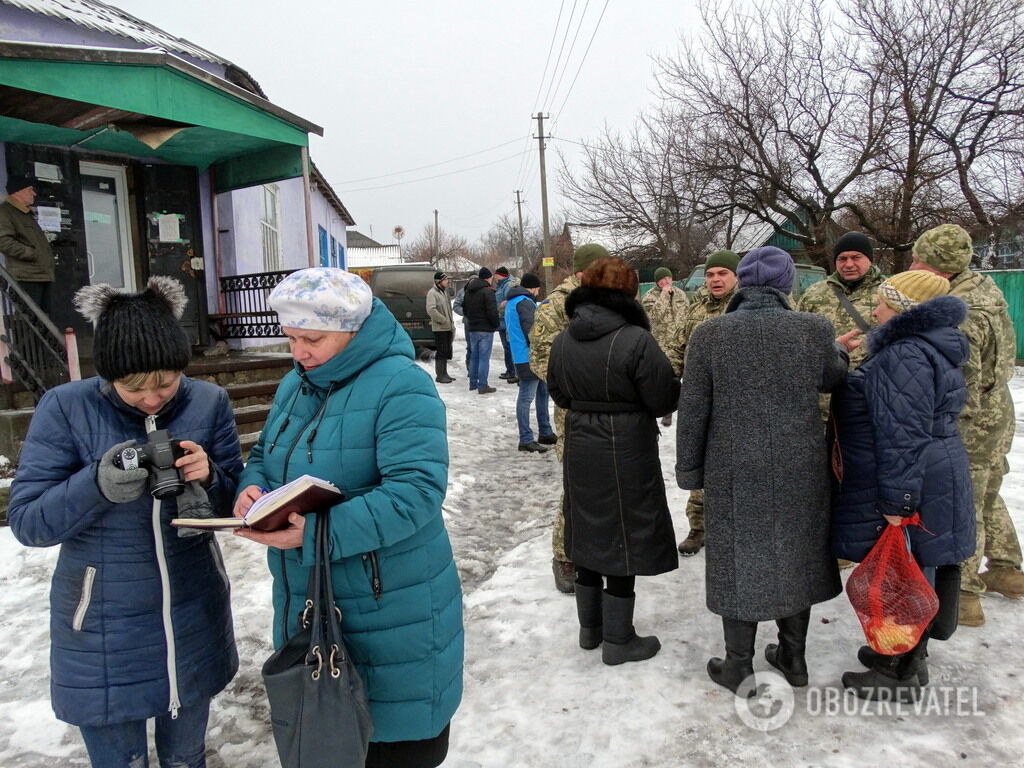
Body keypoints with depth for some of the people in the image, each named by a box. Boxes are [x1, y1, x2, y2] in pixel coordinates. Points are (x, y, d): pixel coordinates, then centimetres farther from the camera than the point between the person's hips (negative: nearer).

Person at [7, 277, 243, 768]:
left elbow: (234, 505, -2)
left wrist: (208, 478, -24)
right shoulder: (66, 407, -12)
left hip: (193, 621, 2)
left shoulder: (208, 402, -7)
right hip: (103, 633, -2)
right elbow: (27, 522, -14)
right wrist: (98, 485, -32)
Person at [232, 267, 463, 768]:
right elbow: (264, 458, 17)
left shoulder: (400, 386, -19)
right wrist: (252, 488, -8)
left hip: (389, 613, -7)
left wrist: (318, 533, -33)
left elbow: (416, 491, -28)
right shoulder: (294, 385, 8)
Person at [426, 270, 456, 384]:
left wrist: (451, 322, 14)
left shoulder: (444, 291, 17)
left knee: (447, 351, 12)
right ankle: (440, 375, 0)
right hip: (440, 328, -9)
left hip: (448, 327, 9)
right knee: (441, 351, -6)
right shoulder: (432, 293, -12)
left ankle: (444, 373, 21)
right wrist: (444, 320, -19)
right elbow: (431, 310, -22)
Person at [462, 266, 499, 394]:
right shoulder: (487, 291, -14)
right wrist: (496, 325, -4)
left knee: (474, 356, 16)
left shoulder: (468, 291, 12)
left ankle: (473, 383, 22)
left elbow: (464, 310, 21)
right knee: (484, 358, -5)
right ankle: (482, 386, -4)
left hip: (472, 329, 8)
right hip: (485, 329, -8)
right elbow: (492, 312, -18)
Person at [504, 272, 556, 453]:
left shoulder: (512, 302, 19)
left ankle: (545, 432, 27)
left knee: (543, 391, 18)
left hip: (521, 355, 11)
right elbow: (530, 331, -19)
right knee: (526, 397, -7)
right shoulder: (525, 302, -14)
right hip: (528, 358, -11)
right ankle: (526, 440, -3)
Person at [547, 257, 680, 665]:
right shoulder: (636, 340, -19)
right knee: (624, 540, 7)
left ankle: (590, 627, 33)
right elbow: (664, 401, -14)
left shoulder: (562, 341, 0)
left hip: (580, 453, 6)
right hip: (627, 455, -6)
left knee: (590, 536, 18)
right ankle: (618, 640, 20)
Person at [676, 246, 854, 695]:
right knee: (793, 556, 18)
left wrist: (689, 470, 4)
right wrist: (838, 350, 33)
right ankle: (793, 658, 34)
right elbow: (831, 380, 12)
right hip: (799, 470, 2)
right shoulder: (814, 329, -7)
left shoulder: (709, 334, -10)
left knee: (739, 560, 10)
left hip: (735, 473, -2)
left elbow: (692, 410, -7)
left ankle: (738, 667, 22)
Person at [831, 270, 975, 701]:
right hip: (927, 482, 11)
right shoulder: (928, 349, 13)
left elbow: (903, 436, -26)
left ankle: (899, 676, 15)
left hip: (903, 490, -10)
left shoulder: (904, 357, -21)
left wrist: (896, 502, -24)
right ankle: (908, 656, 34)